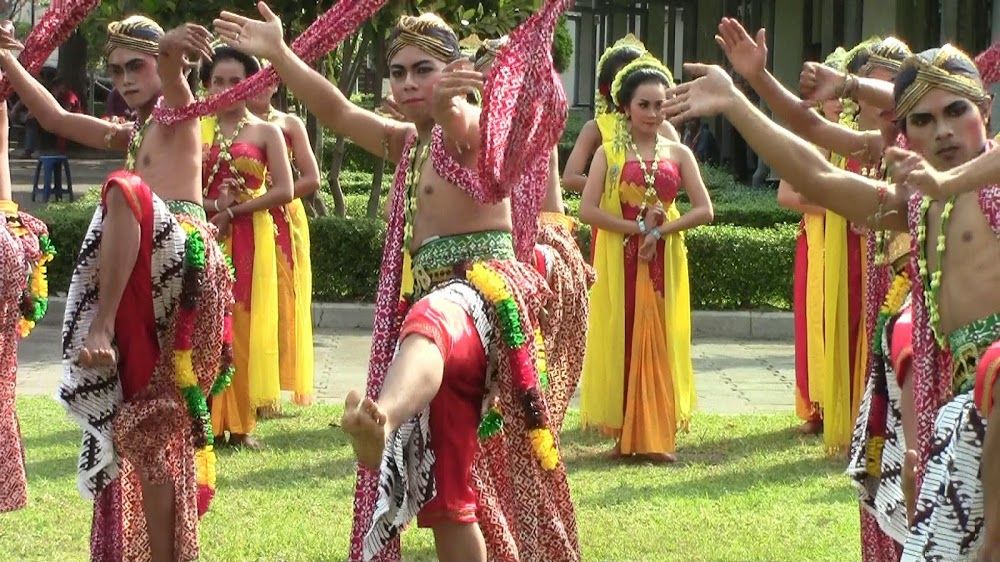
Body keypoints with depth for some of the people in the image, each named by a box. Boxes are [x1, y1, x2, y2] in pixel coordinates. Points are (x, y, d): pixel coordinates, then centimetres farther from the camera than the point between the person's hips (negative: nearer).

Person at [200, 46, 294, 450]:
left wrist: (233, 211, -10)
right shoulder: (195, 130, 12)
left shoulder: (265, 132, 5)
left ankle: (242, 423, 1)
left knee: (245, 328, -2)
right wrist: (211, 205, -13)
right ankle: (209, 420, 1)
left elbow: (284, 191, -6)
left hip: (250, 239, -2)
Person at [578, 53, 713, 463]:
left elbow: (704, 210, 0)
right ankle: (624, 434, 4)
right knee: (620, 341, -1)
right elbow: (587, 210, -9)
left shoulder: (678, 154, 7)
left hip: (664, 262, 2)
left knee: (660, 343, 1)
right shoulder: (609, 152, 1)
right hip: (619, 261, -2)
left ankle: (657, 436, 5)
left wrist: (660, 231, -11)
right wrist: (636, 227, -14)